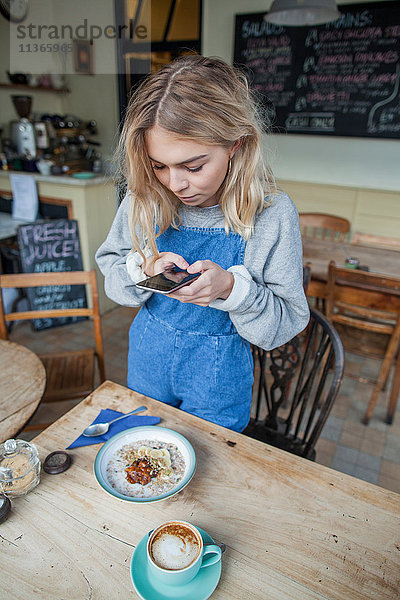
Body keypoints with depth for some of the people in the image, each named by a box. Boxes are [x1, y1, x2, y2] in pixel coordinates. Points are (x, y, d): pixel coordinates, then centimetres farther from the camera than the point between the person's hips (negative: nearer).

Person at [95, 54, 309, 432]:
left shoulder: (273, 215, -20)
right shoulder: (143, 200, -13)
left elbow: (286, 323, -16)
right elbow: (109, 271, -2)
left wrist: (231, 287, -33)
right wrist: (144, 268, -24)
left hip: (218, 378, -2)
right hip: (147, 362, 3)